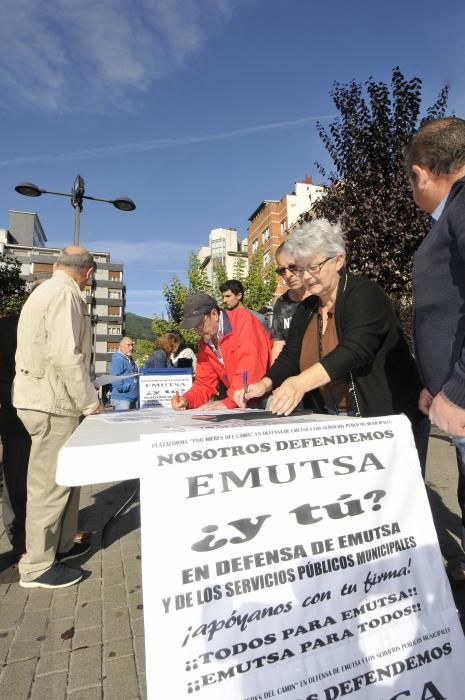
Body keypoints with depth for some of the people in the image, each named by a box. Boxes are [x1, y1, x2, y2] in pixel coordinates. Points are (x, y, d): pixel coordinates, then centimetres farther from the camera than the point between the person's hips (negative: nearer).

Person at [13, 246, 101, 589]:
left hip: (43, 397, 10)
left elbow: (44, 349, 15)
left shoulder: (45, 291, 16)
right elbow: (66, 356, -24)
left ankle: (61, 544, 32)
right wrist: (90, 402, -14)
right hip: (51, 402, -10)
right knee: (50, 483, 2)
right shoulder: (66, 294, -15)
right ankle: (37, 566, 17)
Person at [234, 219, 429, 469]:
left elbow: (355, 350, -29)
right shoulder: (306, 308, 7)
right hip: (333, 423, 6)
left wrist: (301, 382, -42)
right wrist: (265, 384, -17)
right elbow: (291, 356, 3)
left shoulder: (365, 294, -14)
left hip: (389, 418, -5)